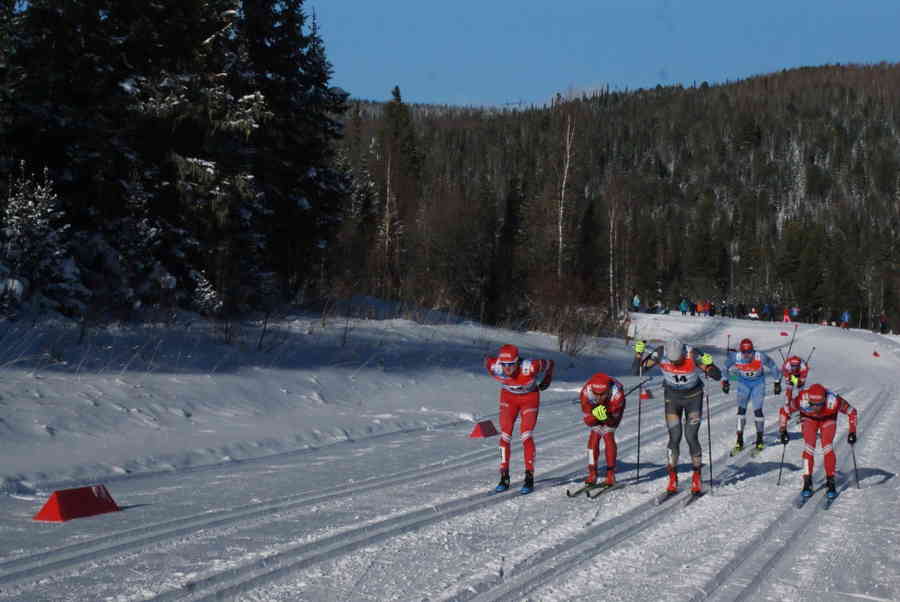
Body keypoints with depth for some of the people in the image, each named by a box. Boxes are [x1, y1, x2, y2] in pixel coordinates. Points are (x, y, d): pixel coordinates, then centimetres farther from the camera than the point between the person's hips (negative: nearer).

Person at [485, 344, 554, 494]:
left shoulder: (530, 367, -36)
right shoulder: (494, 367, -29)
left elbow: (549, 363, -16)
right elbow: (487, 361, -3)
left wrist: (546, 381, 5)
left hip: (530, 398, -3)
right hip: (508, 397, 3)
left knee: (526, 436, -13)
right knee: (505, 435, -5)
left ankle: (529, 478, -6)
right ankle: (504, 478, 3)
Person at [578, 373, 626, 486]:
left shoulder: (616, 394, -41)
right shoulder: (586, 393, -37)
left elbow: (612, 422, -30)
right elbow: (588, 421, -27)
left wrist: (605, 417, -51)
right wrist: (594, 415, -48)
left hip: (613, 410, -2)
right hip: (594, 408, 2)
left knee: (608, 435, -17)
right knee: (595, 435, -12)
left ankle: (611, 474, -11)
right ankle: (592, 474, -3)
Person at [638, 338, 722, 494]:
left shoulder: (692, 355, -28)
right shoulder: (660, 354, -22)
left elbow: (717, 376, -26)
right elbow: (641, 369, -10)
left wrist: (709, 365, -46)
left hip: (693, 397, -1)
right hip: (672, 397, 1)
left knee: (691, 437, -8)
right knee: (674, 437, -7)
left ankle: (696, 477, 6)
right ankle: (672, 478, 3)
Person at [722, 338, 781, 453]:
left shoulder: (760, 357, -28)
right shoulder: (736, 357, -24)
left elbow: (773, 367, -11)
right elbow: (726, 367, -3)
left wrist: (777, 382, -4)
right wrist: (725, 381, 5)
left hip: (758, 383, -2)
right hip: (743, 383, 2)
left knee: (757, 410, -8)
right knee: (741, 409, -5)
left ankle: (760, 441, 5)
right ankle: (739, 441, 2)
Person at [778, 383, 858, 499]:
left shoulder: (833, 401, -39)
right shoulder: (802, 400, -38)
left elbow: (851, 411, -21)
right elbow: (784, 411, -19)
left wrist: (852, 432, -23)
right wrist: (783, 431, -21)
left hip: (828, 419, 0)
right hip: (809, 419, 0)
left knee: (827, 448, -16)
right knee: (809, 448, -15)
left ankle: (830, 482, -1)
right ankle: (807, 483, -3)